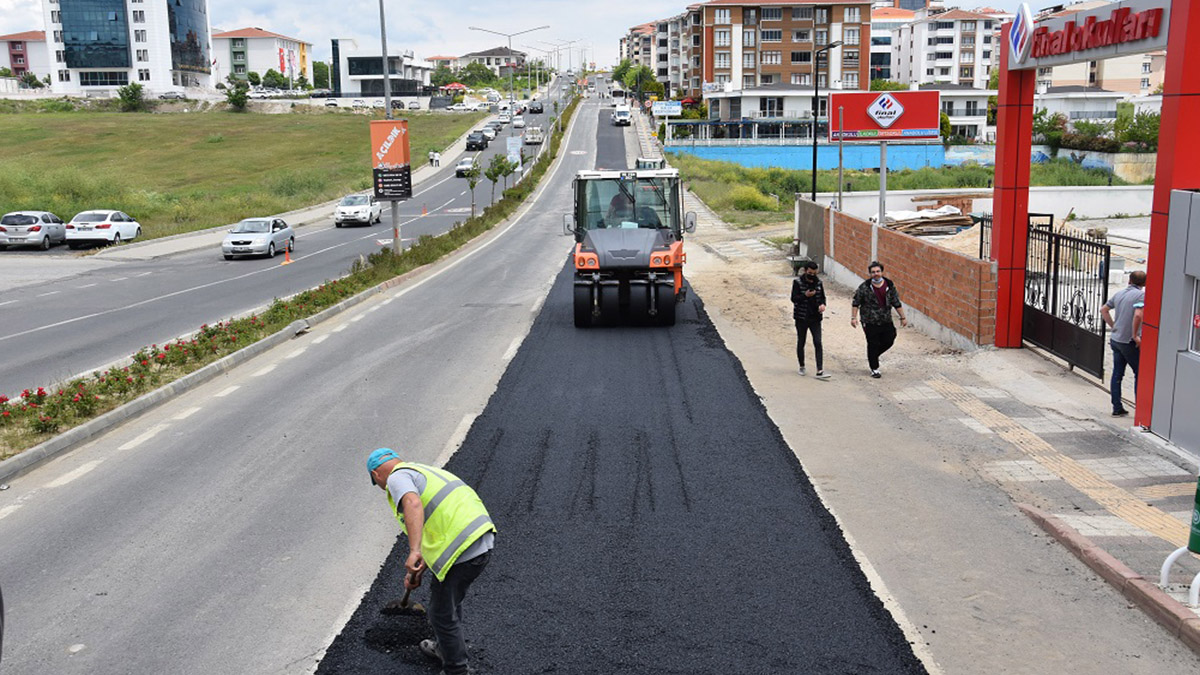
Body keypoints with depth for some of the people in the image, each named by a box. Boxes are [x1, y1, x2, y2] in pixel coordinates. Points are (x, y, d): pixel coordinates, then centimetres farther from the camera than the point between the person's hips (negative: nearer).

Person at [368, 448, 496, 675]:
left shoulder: (398, 478, -3)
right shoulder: (428, 471, 26)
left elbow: (413, 504, -27)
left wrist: (414, 552, -35)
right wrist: (419, 571, 27)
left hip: (462, 552, -9)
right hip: (483, 539, 9)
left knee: (443, 614, 11)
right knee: (451, 598, 31)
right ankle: (444, 647, 51)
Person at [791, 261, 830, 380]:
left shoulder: (818, 282, 4)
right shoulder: (797, 282, -7)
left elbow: (822, 296, 15)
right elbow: (794, 298, -11)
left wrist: (822, 304, -8)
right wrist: (805, 295, -27)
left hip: (815, 318, 2)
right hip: (801, 318, -2)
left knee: (818, 343, -8)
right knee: (801, 343, 10)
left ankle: (820, 371, -11)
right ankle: (802, 367, 30)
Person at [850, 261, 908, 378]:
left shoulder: (889, 285, 1)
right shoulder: (864, 287, -8)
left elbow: (896, 303, 8)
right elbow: (855, 303, -3)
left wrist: (903, 317, 9)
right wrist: (853, 317, -10)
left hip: (886, 321, 4)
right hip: (870, 322, -4)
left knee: (889, 340, 7)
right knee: (873, 344, 1)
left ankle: (873, 357, 34)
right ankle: (874, 369, 16)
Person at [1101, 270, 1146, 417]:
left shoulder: (1119, 293, 9)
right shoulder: (1141, 295, -13)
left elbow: (1103, 310, 17)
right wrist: (1135, 335, -13)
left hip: (1115, 339, 7)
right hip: (1128, 342, -6)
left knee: (1117, 374, 9)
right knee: (1139, 373, 6)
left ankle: (1117, 408, 12)